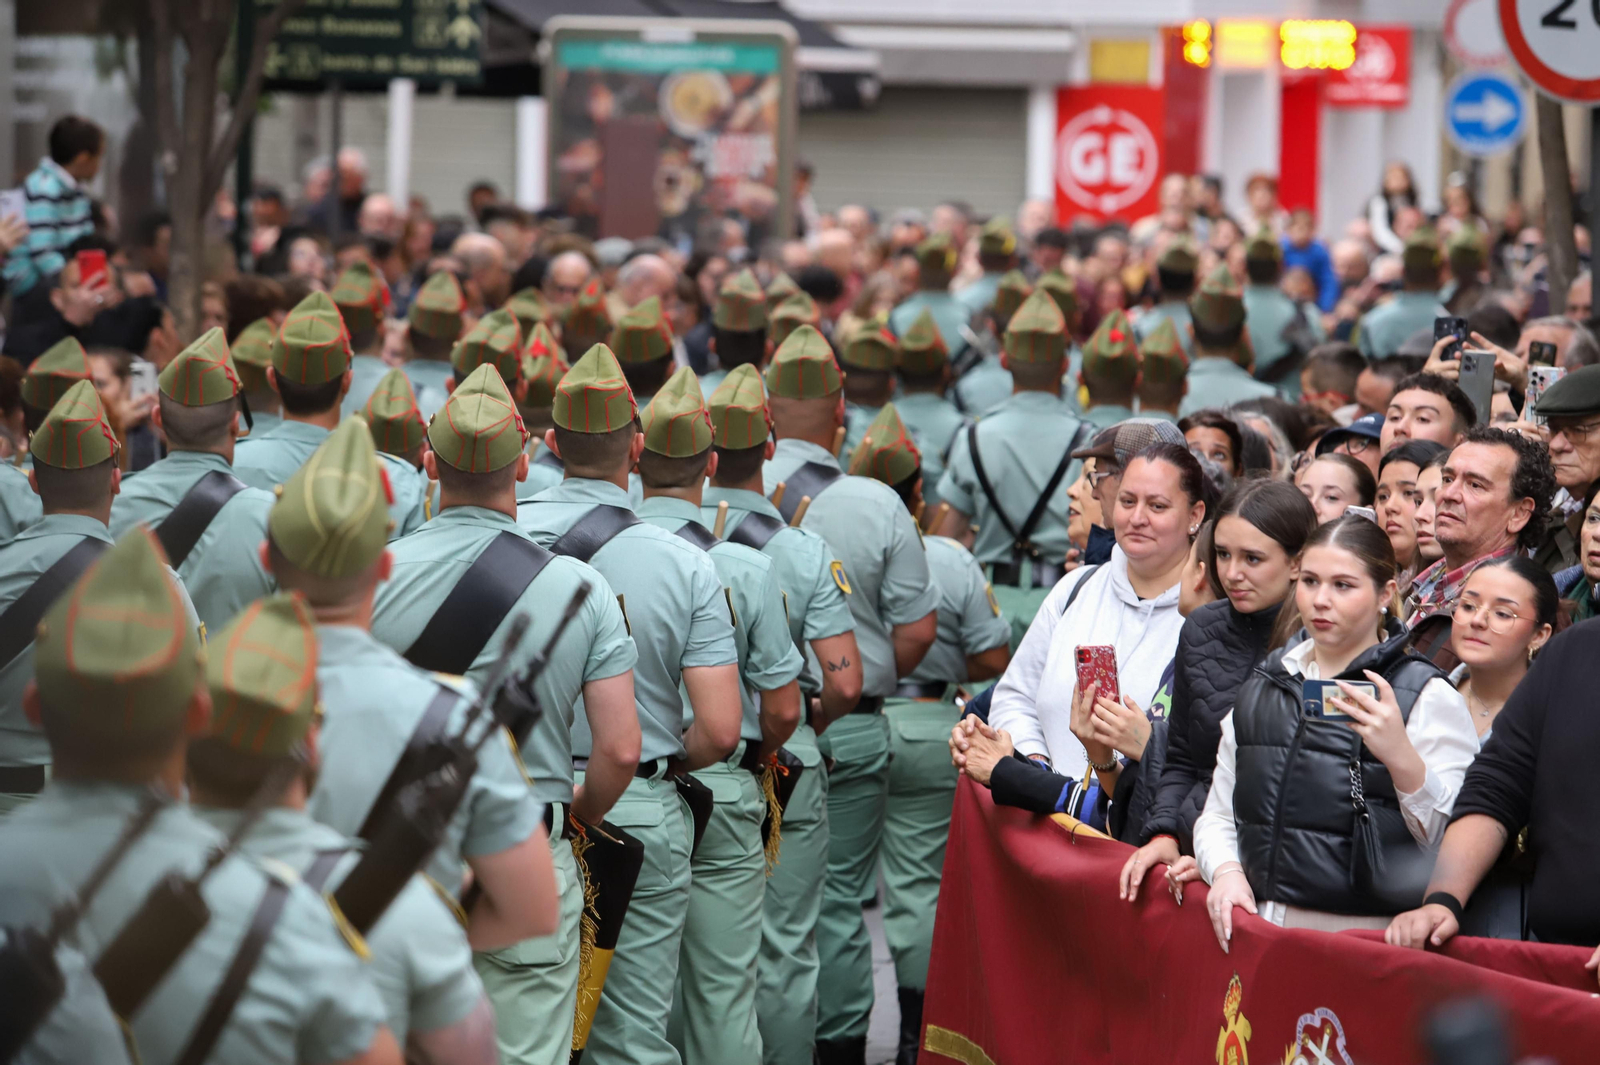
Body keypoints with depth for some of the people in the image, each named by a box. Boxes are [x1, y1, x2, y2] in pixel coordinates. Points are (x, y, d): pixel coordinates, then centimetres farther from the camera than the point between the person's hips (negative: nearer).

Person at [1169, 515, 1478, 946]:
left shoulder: (1429, 697, 2)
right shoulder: (1262, 690, 19)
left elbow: (1452, 840, -8)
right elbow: (1218, 816, 22)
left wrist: (1400, 755, -22)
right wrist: (1225, 870, 1)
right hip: (1256, 927, 5)